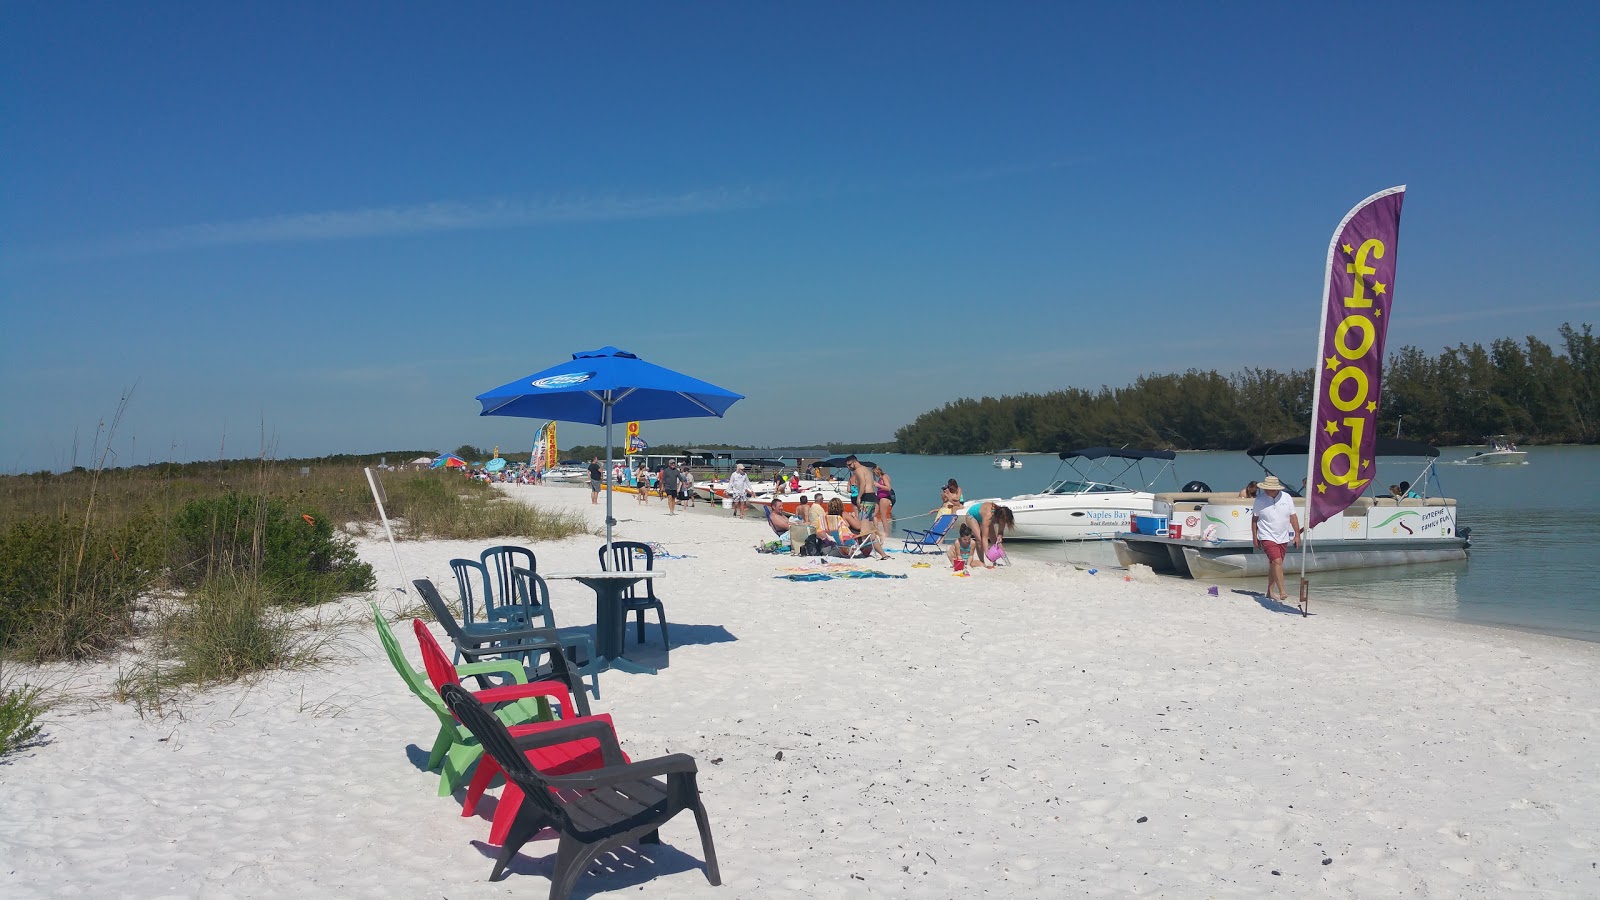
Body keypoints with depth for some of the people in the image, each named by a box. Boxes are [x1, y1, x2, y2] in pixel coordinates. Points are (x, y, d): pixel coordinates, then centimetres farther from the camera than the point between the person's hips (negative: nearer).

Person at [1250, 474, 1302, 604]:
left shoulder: (1286, 497, 0)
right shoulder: (1260, 499, -6)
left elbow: (1293, 517, 6)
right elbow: (1254, 519, 2)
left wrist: (1297, 535, 5)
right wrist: (1254, 537, 2)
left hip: (1283, 538, 4)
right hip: (1267, 537, -4)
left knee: (1274, 565, 11)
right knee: (1277, 562, -17)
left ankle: (1270, 592, 20)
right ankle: (1282, 592, -18)